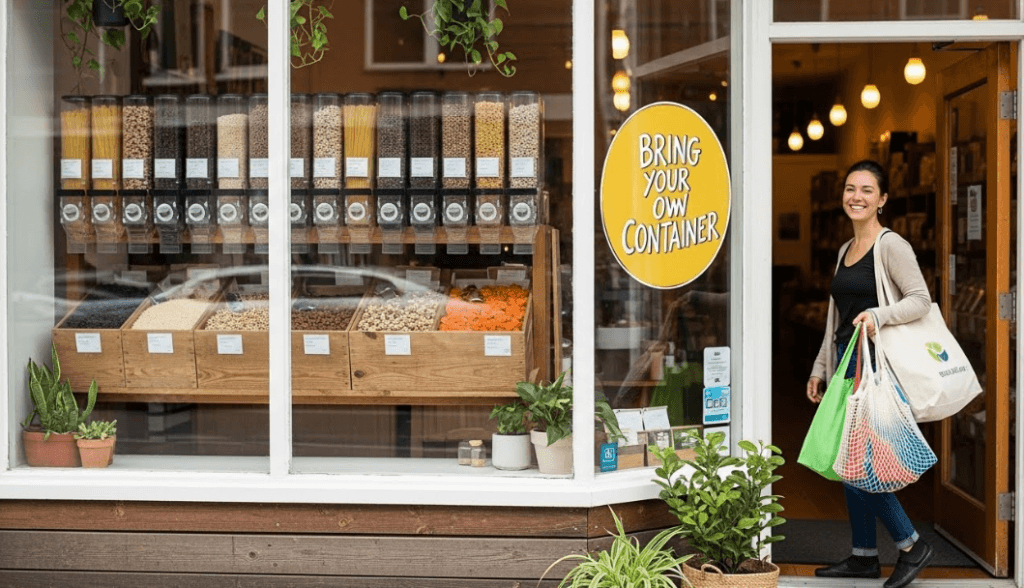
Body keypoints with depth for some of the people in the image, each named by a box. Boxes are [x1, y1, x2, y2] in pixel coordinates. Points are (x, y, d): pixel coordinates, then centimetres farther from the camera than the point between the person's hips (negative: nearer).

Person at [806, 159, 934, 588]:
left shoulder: (891, 246, -8)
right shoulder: (845, 251, 17)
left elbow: (921, 300, -15)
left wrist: (878, 315, -31)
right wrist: (821, 367, 20)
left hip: (875, 363, -8)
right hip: (845, 361, 8)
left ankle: (912, 547, 3)